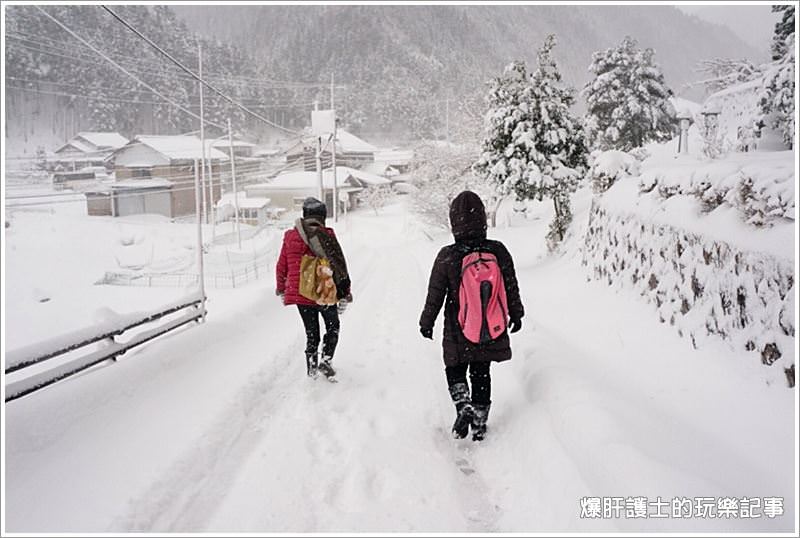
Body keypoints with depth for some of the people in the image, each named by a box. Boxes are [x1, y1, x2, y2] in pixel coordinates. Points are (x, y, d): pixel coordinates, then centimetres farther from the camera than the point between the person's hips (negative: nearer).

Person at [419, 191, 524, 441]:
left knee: (455, 372, 18)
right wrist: (516, 315, 19)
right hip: (493, 331, 3)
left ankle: (464, 406, -5)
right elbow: (511, 289, 2)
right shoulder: (498, 251, -9)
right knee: (482, 375, 18)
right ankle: (480, 423, 22)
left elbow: (435, 295, -7)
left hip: (459, 333, -2)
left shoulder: (447, 256, -16)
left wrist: (426, 323, 9)